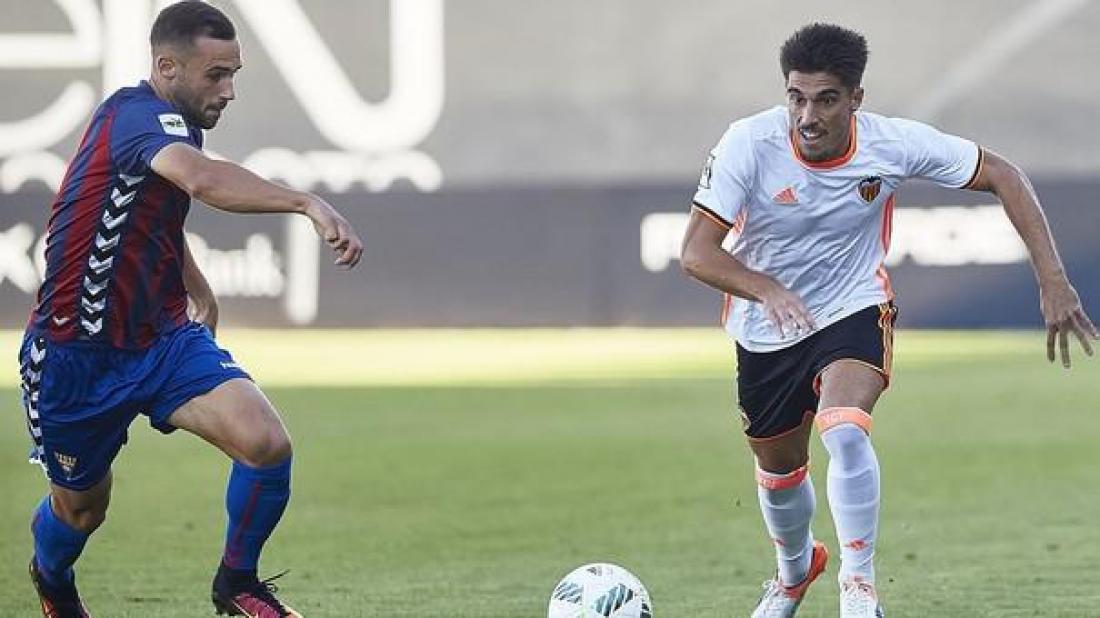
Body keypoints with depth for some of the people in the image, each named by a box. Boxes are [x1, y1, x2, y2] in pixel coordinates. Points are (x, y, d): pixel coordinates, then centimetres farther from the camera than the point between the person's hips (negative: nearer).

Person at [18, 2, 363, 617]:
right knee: (82, 507, 14)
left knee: (267, 444, -18)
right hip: (77, 357, -7)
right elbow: (204, 180, -47)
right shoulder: (136, 116, -23)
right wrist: (308, 203, -57)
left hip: (164, 340, 7)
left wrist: (199, 290, 24)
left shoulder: (177, 126, 6)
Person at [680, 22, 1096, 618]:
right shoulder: (750, 143, -25)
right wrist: (767, 290, -48)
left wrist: (1052, 278, -18)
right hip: (766, 333, 2)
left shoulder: (892, 144, -22)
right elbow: (696, 251, -28)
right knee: (778, 471, 18)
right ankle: (795, 568, 51)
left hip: (855, 312, -2)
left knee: (846, 432, -31)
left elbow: (1002, 175, -10)